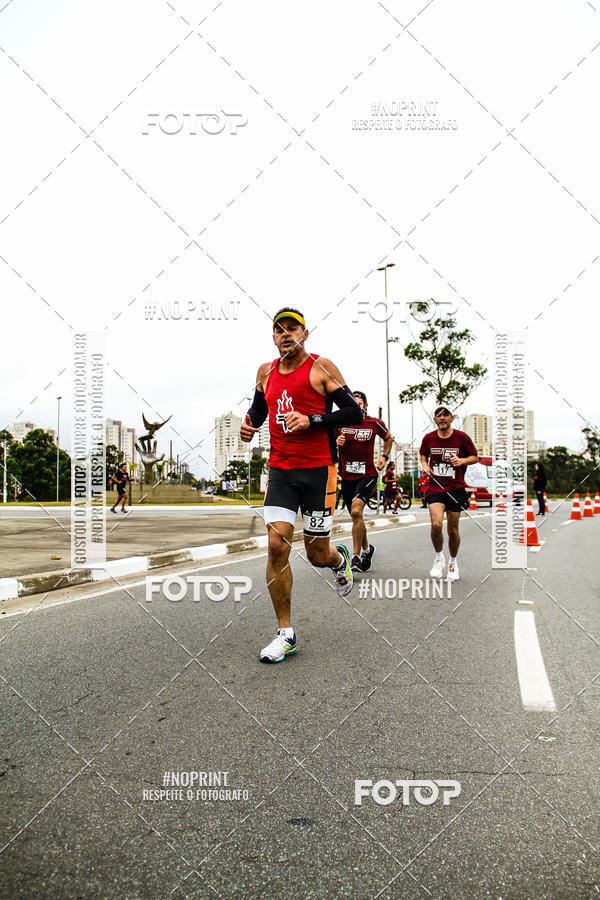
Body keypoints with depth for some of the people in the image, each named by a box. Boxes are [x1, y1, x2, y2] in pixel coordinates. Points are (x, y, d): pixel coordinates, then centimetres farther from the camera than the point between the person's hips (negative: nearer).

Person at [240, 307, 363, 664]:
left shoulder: (321, 367, -4)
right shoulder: (266, 371, 11)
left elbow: (355, 413, -7)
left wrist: (311, 420, -17)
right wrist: (249, 424, 7)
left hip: (319, 470, -3)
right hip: (280, 470, 4)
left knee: (318, 554, 4)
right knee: (277, 546, -9)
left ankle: (340, 559, 44)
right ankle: (286, 634, 3)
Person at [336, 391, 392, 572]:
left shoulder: (375, 423, -2)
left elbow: (388, 438, 19)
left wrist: (384, 456, 6)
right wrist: (336, 443, -13)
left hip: (367, 475, -3)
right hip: (346, 476, 3)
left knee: (356, 511, -25)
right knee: (357, 517, 14)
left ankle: (356, 556, -17)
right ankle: (367, 549, 39)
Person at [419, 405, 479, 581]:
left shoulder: (461, 437, -3)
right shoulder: (428, 438, 2)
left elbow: (475, 457, 6)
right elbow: (423, 454, 22)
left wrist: (462, 461, -14)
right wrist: (425, 464, 1)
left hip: (455, 488, 0)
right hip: (435, 487, 0)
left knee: (453, 529, 5)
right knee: (436, 524, -18)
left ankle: (453, 562, 30)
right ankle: (439, 557, 9)